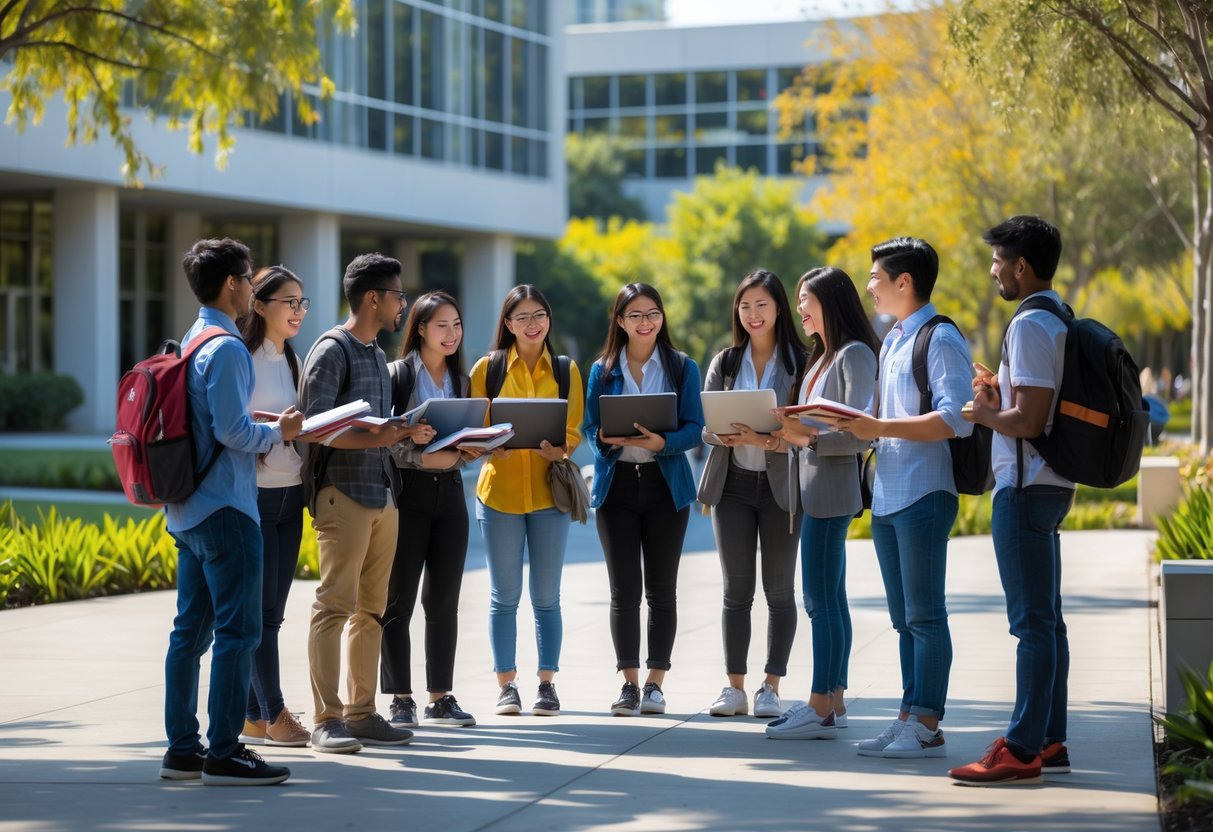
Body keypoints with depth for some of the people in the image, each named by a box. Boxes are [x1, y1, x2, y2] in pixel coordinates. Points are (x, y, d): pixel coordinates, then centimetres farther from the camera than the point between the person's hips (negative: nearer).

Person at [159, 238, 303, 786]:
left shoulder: (190, 344, 15)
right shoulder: (226, 349, -14)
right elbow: (232, 431, -20)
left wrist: (264, 432, 17)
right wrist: (279, 433, -4)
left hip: (187, 509, 10)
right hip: (225, 509, -10)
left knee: (191, 630, 11)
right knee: (238, 631, -7)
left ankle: (182, 749, 14)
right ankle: (223, 754, -7)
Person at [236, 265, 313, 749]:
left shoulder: (291, 361, 17)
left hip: (290, 495, 8)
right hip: (253, 493, -8)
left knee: (272, 610, 7)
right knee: (260, 609, -4)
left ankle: (253, 717, 12)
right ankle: (273, 715, 1)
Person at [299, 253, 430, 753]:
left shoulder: (376, 354, 19)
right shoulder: (332, 350, -8)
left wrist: (409, 434, 6)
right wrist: (372, 439, -28)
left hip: (382, 491, 9)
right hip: (343, 491, -9)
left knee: (371, 607, 10)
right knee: (336, 603, -10)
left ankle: (361, 713, 15)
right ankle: (326, 721, -9)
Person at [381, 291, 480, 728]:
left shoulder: (460, 379, 13)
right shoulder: (397, 375, -5)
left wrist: (468, 452, -4)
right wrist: (423, 458, -22)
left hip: (449, 491, 5)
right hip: (407, 492, -5)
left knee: (444, 601, 7)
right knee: (399, 600, -2)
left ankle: (440, 698, 13)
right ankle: (401, 700, 3)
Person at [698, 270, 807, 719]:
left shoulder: (800, 362, -3)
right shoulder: (724, 363, 9)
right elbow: (704, 425, 6)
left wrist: (764, 439, -24)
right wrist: (727, 437, -17)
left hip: (781, 484, -3)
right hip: (733, 482, 3)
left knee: (779, 589, 3)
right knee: (736, 588, 4)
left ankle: (771, 687, 8)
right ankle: (734, 687, 8)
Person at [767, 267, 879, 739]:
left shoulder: (855, 355, -10)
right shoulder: (822, 357, 20)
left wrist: (807, 436, -24)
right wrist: (783, 435, 5)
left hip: (832, 491, -10)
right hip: (816, 490, 10)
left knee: (821, 599, -10)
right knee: (828, 598, 11)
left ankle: (821, 711, -9)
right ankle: (833, 701, 15)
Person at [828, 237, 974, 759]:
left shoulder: (940, 339, -10)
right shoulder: (891, 342, 19)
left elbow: (954, 419, -21)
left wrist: (880, 428, -24)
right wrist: (858, 425, 5)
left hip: (923, 496, -9)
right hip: (886, 497, 9)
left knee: (924, 615, -6)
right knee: (904, 617, 11)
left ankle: (927, 726, -3)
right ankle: (909, 718, 16)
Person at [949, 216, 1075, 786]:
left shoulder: (1030, 326, -17)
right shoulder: (1061, 321, 14)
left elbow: (1028, 420, -22)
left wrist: (984, 414, -5)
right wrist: (999, 387, 17)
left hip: (1024, 487, -10)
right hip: (1049, 484, 10)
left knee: (1032, 621, -9)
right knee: (1046, 619, 12)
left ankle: (1022, 751, -7)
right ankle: (1051, 742, 17)